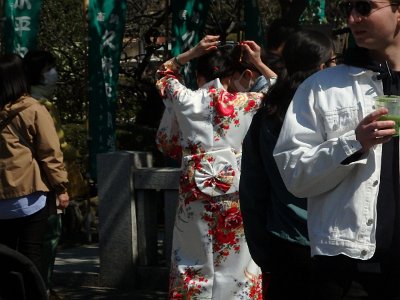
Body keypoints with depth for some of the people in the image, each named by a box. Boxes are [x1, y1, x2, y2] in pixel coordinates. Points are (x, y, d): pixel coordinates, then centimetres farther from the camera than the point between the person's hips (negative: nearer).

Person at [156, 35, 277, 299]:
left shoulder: (187, 100, -1)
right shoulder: (245, 103, -2)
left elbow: (165, 73, 19)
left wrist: (192, 52, 9)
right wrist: (259, 63, 13)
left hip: (196, 193, 0)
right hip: (235, 193, 0)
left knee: (195, 265, 7)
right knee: (236, 265, 6)